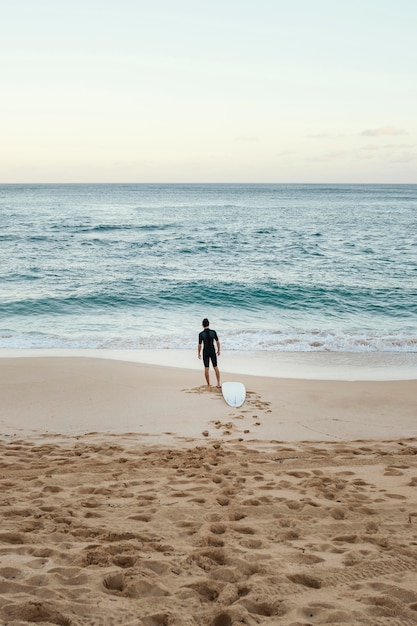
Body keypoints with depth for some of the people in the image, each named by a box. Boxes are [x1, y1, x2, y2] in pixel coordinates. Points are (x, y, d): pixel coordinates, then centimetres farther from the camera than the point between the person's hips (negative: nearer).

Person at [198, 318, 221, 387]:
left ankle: (209, 385, 12)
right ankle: (218, 383, 6)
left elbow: (199, 345, -8)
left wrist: (199, 353, 6)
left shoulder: (201, 334, -12)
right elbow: (217, 342, -1)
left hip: (205, 352, -1)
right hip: (213, 351, 1)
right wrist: (218, 350, 12)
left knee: (206, 368, 8)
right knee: (215, 367, 12)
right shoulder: (213, 332, -7)